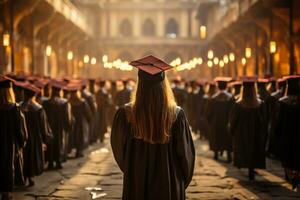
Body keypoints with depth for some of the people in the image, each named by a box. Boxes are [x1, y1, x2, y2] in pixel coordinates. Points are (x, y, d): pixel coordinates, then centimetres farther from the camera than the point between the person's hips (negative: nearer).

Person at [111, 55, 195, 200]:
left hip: (136, 185, 1)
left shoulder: (125, 114, -13)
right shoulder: (177, 115, -15)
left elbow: (119, 149, 2)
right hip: (169, 186, 0)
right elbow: (185, 154, -6)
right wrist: (181, 182, 11)